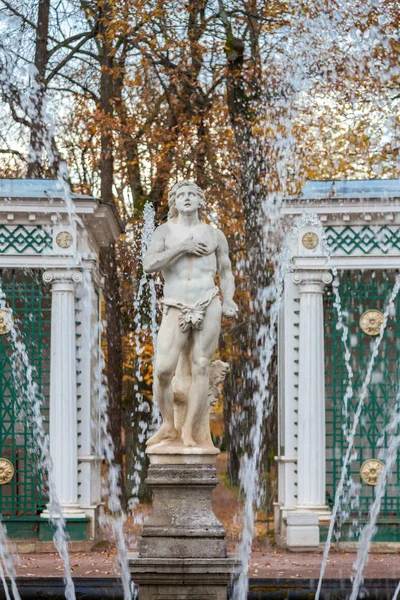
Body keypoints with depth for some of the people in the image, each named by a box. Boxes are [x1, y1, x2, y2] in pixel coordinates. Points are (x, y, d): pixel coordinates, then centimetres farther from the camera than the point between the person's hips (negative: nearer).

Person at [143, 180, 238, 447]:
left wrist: (228, 301, -3)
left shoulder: (215, 234, 11)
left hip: (208, 306, 1)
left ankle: (188, 430, -2)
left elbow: (226, 273, 15)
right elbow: (149, 265, -8)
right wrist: (183, 247, -12)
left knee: (200, 368, -6)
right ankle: (168, 427, 4)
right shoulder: (165, 231, 7)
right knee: (163, 370, -14)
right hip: (176, 310, -1)